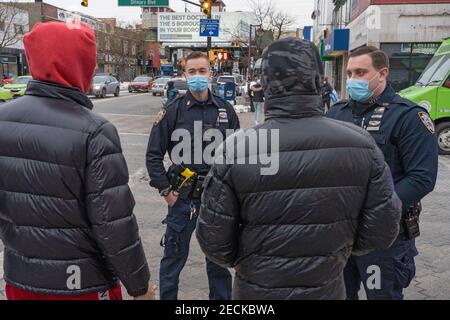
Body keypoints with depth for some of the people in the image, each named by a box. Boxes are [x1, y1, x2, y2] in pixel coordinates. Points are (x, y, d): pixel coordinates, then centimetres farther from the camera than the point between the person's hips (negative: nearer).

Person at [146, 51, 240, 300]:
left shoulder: (225, 110, 4)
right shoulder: (173, 111, -3)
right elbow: (153, 155, -2)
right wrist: (166, 190, -7)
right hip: (182, 198, -2)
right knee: (174, 257, 10)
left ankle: (222, 297, 35)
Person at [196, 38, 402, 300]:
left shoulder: (236, 151, -19)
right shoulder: (361, 145, -14)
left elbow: (213, 241, -13)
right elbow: (382, 232, -8)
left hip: (257, 291, -1)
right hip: (327, 289, 2)